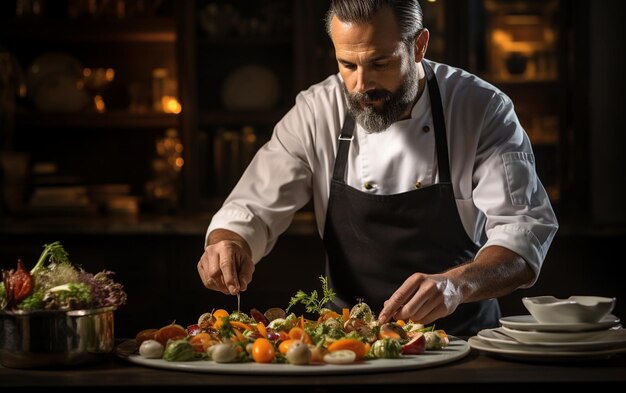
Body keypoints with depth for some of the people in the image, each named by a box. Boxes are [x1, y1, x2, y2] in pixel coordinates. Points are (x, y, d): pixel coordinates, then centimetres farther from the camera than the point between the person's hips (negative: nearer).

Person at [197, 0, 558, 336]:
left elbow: (525, 229, -16)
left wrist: (456, 284, -36)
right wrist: (228, 246, -23)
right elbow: (251, 210, 2)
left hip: (461, 342, 0)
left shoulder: (484, 109, -9)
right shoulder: (315, 112, -2)